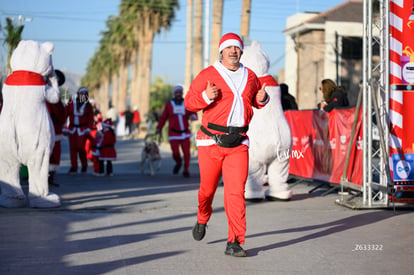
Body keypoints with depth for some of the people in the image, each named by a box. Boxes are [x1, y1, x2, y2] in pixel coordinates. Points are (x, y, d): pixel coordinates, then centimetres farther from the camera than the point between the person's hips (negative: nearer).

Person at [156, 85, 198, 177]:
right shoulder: (169, 104, 2)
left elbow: (193, 113, -5)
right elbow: (163, 117, 6)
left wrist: (193, 116, -29)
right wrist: (159, 127, 0)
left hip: (185, 132, 1)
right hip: (174, 133, -1)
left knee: (186, 152, -6)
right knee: (175, 153, -11)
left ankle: (186, 170, 12)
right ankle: (178, 163, 23)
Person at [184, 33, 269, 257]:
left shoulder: (250, 76, 13)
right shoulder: (208, 75, -1)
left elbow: (257, 101, 28)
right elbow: (189, 102, -2)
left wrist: (262, 99, 4)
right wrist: (205, 97, -22)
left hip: (238, 143, 2)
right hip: (210, 141, -2)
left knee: (236, 191, -9)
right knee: (208, 187, 10)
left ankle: (234, 243, -6)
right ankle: (202, 220, 43)